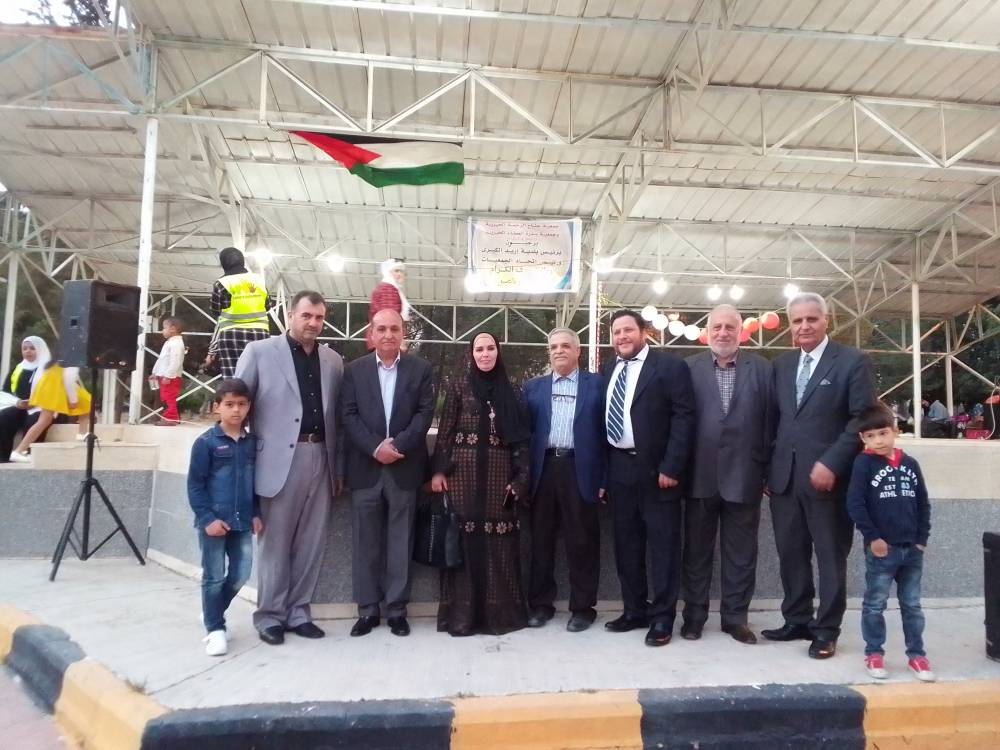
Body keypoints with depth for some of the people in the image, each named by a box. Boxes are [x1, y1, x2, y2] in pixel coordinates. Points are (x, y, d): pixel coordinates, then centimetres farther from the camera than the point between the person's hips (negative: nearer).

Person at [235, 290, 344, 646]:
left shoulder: (333, 361, 12)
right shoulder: (259, 352, 0)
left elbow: (337, 415, 13)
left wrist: (340, 465, 9)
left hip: (319, 459, 4)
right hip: (279, 459, -4)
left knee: (311, 542, 10)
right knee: (274, 542, 5)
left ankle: (298, 612, 23)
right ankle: (270, 616, 18)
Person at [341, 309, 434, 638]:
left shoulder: (420, 368, 4)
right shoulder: (354, 370, 6)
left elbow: (425, 412, -3)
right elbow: (349, 415, -2)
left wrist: (398, 445, -15)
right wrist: (375, 447, -14)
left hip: (404, 467, -1)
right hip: (365, 467, 1)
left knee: (400, 541, 6)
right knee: (365, 542, 6)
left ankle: (397, 608, 16)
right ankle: (367, 609, 17)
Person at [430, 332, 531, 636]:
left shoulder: (510, 391, 9)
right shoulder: (459, 387, 3)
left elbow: (520, 437, 7)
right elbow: (445, 431, 2)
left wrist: (520, 478, 0)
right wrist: (439, 470, -5)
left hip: (500, 473, 2)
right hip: (465, 471, -1)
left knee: (499, 540, 3)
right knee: (465, 538, 1)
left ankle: (500, 610, 15)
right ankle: (462, 612, 11)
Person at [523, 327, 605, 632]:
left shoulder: (596, 384, 6)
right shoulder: (533, 387, 14)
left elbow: (604, 430, 1)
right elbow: (525, 431, 9)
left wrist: (604, 477, -5)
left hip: (580, 470, -2)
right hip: (543, 469, 3)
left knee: (582, 541, 4)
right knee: (541, 539, 9)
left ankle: (582, 607, 17)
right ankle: (540, 603, 22)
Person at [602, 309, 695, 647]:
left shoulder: (670, 365, -5)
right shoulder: (609, 370, 13)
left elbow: (684, 417, -12)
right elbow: (605, 417, 14)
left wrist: (671, 467, -17)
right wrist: (603, 468, 8)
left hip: (656, 469, -6)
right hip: (618, 469, 6)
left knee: (662, 545, 3)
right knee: (626, 544, 13)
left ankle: (662, 617, 14)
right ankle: (634, 611, 26)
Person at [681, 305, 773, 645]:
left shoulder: (762, 369, 3)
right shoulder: (689, 368, 3)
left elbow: (770, 421, 1)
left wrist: (769, 471, -2)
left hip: (744, 476, 0)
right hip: (700, 475, 0)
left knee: (741, 553, 10)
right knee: (696, 550, 11)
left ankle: (735, 616, 25)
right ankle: (694, 614, 24)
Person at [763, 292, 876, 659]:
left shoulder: (852, 361, -3)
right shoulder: (781, 365, 13)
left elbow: (863, 419, -9)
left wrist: (831, 464, -17)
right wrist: (768, 468, 8)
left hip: (827, 476, -5)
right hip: (784, 477, 5)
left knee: (831, 556, 6)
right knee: (790, 554, 11)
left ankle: (827, 630, 18)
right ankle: (798, 621, 25)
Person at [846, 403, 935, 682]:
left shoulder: (910, 464, 4)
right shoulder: (864, 463, -8)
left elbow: (923, 504, 10)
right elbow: (855, 504, -12)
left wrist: (922, 539, 3)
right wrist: (872, 537, -14)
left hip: (912, 549, 4)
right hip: (881, 549, -4)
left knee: (912, 605, 14)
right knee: (875, 605, 6)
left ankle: (916, 655, 26)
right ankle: (874, 654, 18)